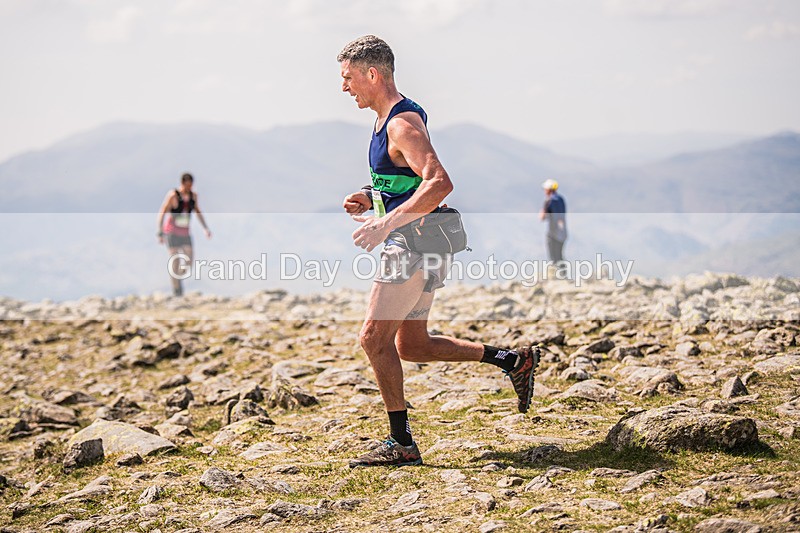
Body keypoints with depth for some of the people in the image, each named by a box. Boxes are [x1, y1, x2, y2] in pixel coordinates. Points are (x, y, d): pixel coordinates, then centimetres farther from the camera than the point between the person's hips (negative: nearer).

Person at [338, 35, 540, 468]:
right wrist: (370, 199, 12)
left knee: (374, 338, -8)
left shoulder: (403, 124, -16)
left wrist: (386, 224, -31)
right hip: (415, 246, 10)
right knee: (411, 346, 14)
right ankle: (514, 360, 19)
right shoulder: (389, 120, 16)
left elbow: (439, 184, -29)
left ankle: (401, 444, -2)